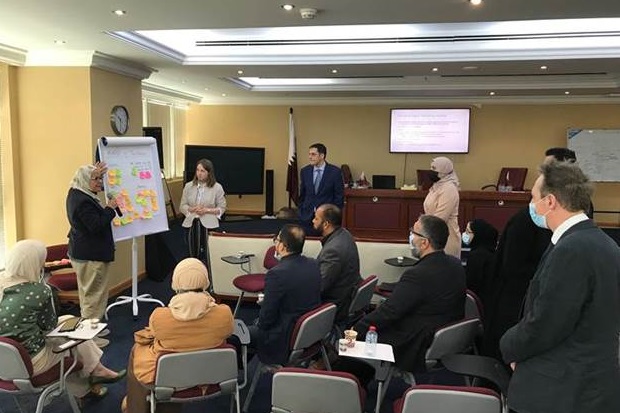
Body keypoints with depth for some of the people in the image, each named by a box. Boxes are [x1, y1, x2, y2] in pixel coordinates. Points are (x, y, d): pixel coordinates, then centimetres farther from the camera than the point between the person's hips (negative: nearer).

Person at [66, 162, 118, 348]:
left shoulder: (76, 193, 7)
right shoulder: (83, 201, -24)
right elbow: (97, 225, -27)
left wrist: (95, 172, 8)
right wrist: (110, 208, -18)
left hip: (82, 253, 11)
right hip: (91, 255, -11)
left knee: (89, 293, 21)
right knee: (93, 295, -2)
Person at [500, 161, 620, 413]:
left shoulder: (571, 250, -24)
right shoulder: (599, 241, 6)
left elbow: (542, 327, -22)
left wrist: (510, 347, -4)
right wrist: (519, 345, 7)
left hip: (561, 392, -9)